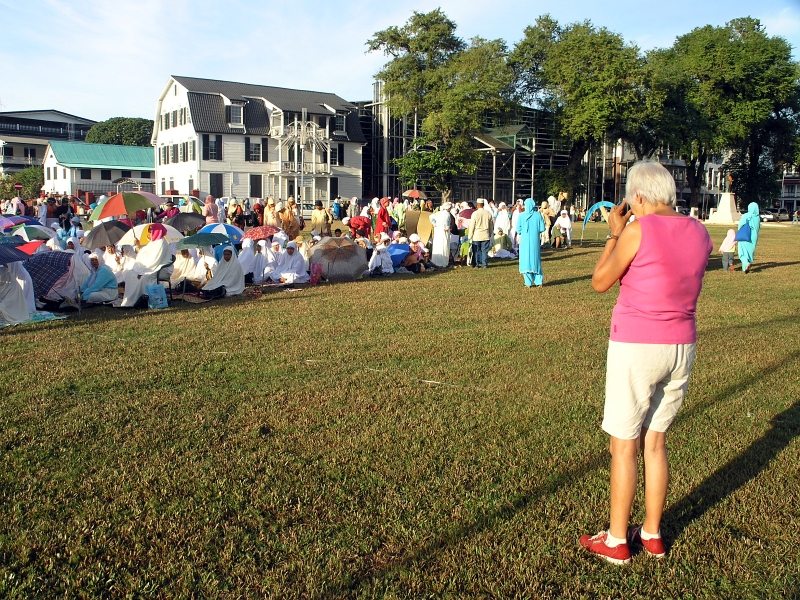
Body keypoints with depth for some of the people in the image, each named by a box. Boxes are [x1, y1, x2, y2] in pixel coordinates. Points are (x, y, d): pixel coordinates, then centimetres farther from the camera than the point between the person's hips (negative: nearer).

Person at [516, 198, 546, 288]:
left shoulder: (521, 215, -8)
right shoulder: (538, 215, -4)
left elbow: (518, 229, -6)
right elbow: (542, 228, -3)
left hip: (525, 241, -2)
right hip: (535, 240, 2)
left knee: (526, 260, 6)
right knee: (536, 260, 14)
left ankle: (528, 283, 4)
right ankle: (539, 281, 11)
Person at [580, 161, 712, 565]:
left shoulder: (639, 230, -14)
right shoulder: (700, 233, 5)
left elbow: (599, 283, -5)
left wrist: (615, 233, 3)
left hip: (636, 346, -6)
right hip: (681, 346, 7)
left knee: (624, 445, 4)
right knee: (655, 442, 17)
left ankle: (616, 541, 15)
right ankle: (652, 534, 27)